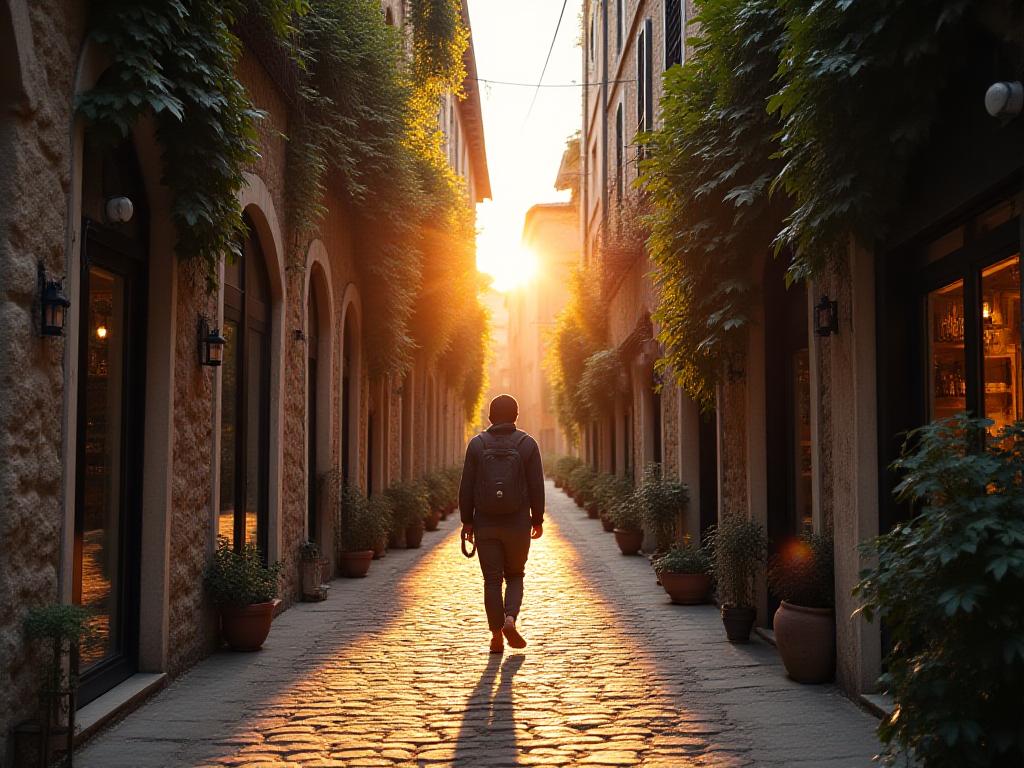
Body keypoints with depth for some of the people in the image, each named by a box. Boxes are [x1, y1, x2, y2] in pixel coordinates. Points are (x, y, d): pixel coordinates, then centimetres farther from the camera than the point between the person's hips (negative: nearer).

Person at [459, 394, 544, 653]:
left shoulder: (477, 444, 0)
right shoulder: (527, 444, -1)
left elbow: (466, 487, 0)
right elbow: (536, 486, -1)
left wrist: (467, 521, 7)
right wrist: (538, 520, 8)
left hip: (485, 524, 0)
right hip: (518, 524, 0)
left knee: (492, 579, 7)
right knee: (515, 575, 16)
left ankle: (496, 635, 6)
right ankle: (510, 619, -6)